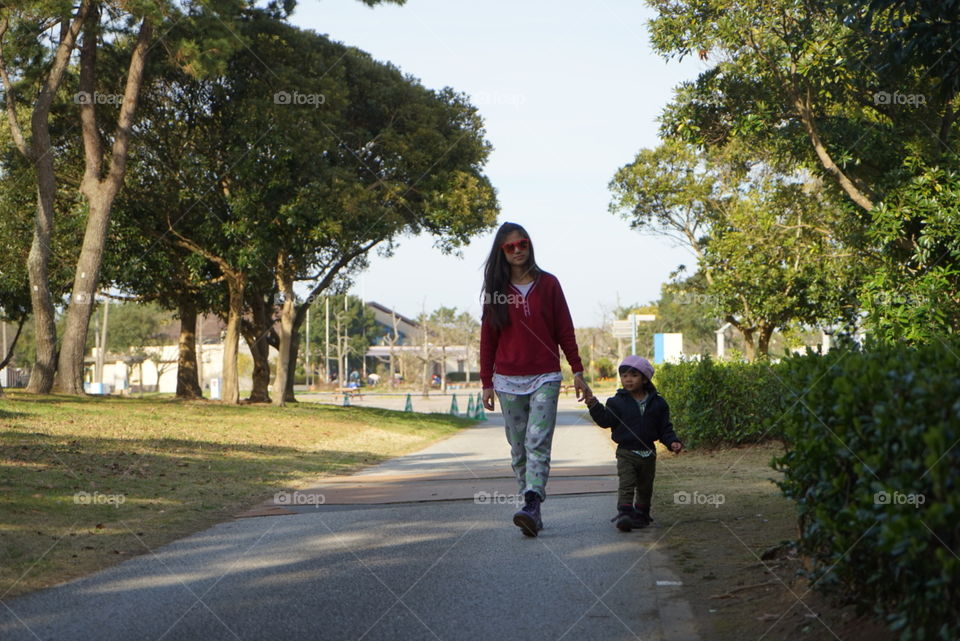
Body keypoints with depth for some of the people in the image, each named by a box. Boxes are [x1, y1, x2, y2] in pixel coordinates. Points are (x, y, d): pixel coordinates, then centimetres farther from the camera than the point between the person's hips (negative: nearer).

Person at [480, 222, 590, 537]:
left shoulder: (548, 284, 5)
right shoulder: (497, 289, 7)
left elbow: (565, 330, 6)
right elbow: (488, 338, 9)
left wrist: (578, 372, 2)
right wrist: (487, 383, 6)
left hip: (545, 378, -2)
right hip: (508, 381, 2)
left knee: (538, 442, -15)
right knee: (519, 448, 3)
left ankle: (531, 506, -25)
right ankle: (533, 511, 7)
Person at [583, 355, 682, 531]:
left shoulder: (657, 403, 2)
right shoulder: (617, 402, -2)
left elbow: (665, 428, 6)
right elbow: (605, 420, -12)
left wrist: (672, 442, -8)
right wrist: (594, 406, -26)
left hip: (648, 452, 3)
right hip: (626, 452, -2)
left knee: (645, 487, 15)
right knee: (626, 485, -16)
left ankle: (641, 515, 31)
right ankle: (624, 514, -23)